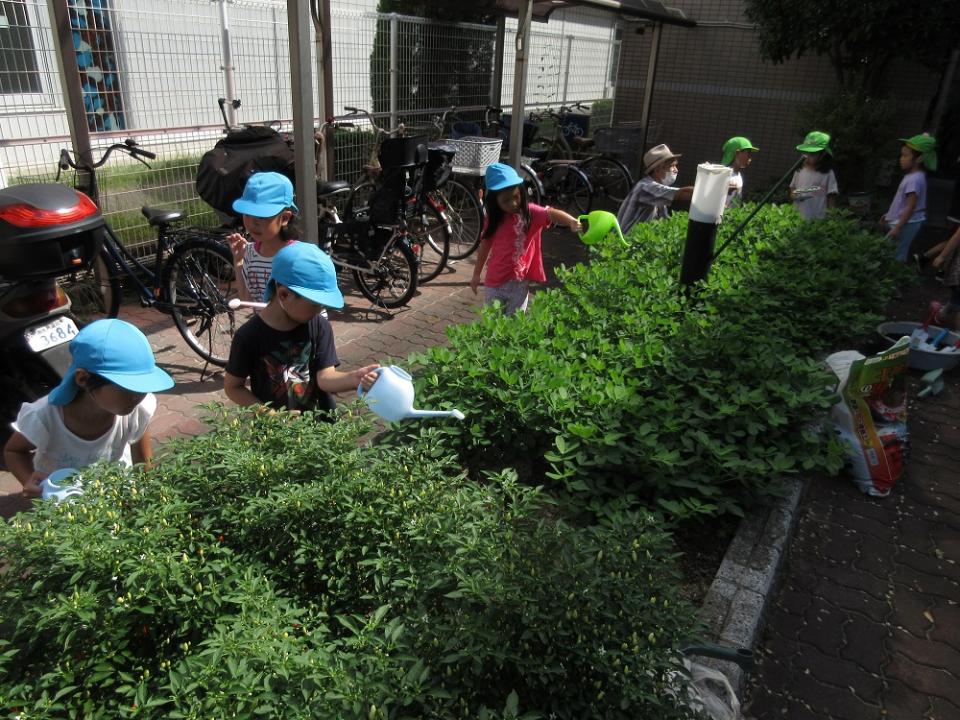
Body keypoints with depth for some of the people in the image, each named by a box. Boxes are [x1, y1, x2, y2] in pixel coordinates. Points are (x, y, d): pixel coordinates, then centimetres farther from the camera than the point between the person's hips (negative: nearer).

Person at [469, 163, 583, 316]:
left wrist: (572, 221, -50)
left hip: (519, 282, -2)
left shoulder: (530, 212, -11)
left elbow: (550, 213, -29)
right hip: (495, 282, 3)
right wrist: (476, 274, 17)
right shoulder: (493, 219, 0)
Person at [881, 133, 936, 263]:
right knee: (897, 255, 17)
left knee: (896, 258, -5)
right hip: (904, 222, 10)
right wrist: (889, 214, 23)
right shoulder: (912, 176, 9)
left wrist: (897, 228, -23)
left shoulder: (914, 179, -22)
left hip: (906, 224, -10)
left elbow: (911, 207, -23)